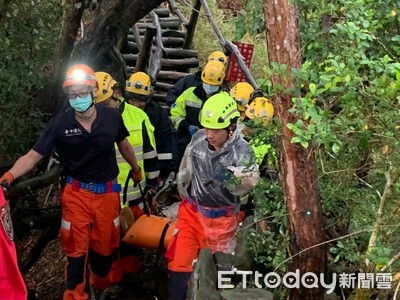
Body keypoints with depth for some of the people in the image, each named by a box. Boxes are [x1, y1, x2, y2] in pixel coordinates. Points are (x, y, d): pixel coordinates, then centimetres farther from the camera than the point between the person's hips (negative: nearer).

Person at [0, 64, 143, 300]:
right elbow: (33, 156, -17)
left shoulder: (112, 117, -9)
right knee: (76, 251, 3)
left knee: (104, 247, 16)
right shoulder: (60, 123, -14)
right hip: (77, 194, -2)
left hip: (108, 192, 2)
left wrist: (136, 169, 25)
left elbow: (124, 146, 10)